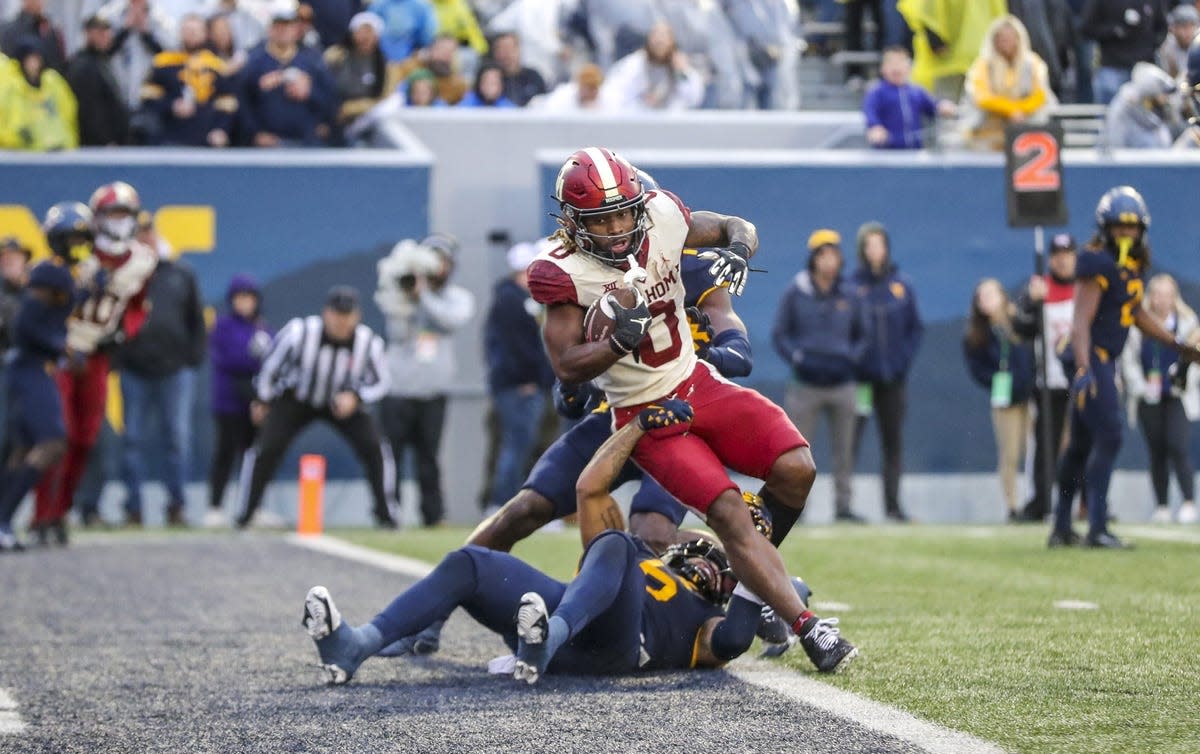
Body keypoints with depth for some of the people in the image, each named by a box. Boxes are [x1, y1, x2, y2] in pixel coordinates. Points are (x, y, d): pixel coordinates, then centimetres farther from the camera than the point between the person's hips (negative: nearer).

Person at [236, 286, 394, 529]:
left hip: (343, 402, 1)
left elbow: (380, 383, -7)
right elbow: (272, 363, -9)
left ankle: (382, 512, 0)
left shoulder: (369, 342, -24)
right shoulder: (299, 333, -29)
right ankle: (246, 515, 1)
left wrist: (355, 397, -27)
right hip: (295, 398, -1)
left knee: (371, 445, -17)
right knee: (268, 448, -16)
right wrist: (262, 400, 2)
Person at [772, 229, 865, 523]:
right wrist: (799, 359, -12)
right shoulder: (795, 294, 1)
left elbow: (860, 336, 18)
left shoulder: (848, 297, 9)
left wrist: (852, 359, -1)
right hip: (806, 386, -3)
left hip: (842, 385, 3)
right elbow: (779, 335, 3)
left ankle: (843, 506, 9)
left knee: (844, 449, 4)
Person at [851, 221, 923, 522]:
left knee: (893, 441, 6)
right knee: (850, 440, -9)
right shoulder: (851, 285, -2)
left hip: (893, 377, 3)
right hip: (860, 378, -3)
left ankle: (892, 503, 11)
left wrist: (905, 357, 1)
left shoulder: (902, 285, 7)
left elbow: (916, 327, 13)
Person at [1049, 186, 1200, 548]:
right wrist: (1084, 368, -31)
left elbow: (1136, 312, 26)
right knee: (1107, 437, -15)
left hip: (1104, 360, 10)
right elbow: (1082, 322, -21)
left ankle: (1062, 528, 22)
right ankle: (1097, 528, -16)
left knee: (1081, 444, 14)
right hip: (1091, 358, -10)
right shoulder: (1098, 264, -16)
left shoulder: (1134, 264, 12)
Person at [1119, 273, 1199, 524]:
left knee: (1178, 446, -16)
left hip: (1177, 398, -2)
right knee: (1156, 452, 4)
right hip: (1149, 400, 2)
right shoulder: (1138, 324, 4)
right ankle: (1161, 507, 9)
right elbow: (1129, 359, 5)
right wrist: (1142, 387, -5)